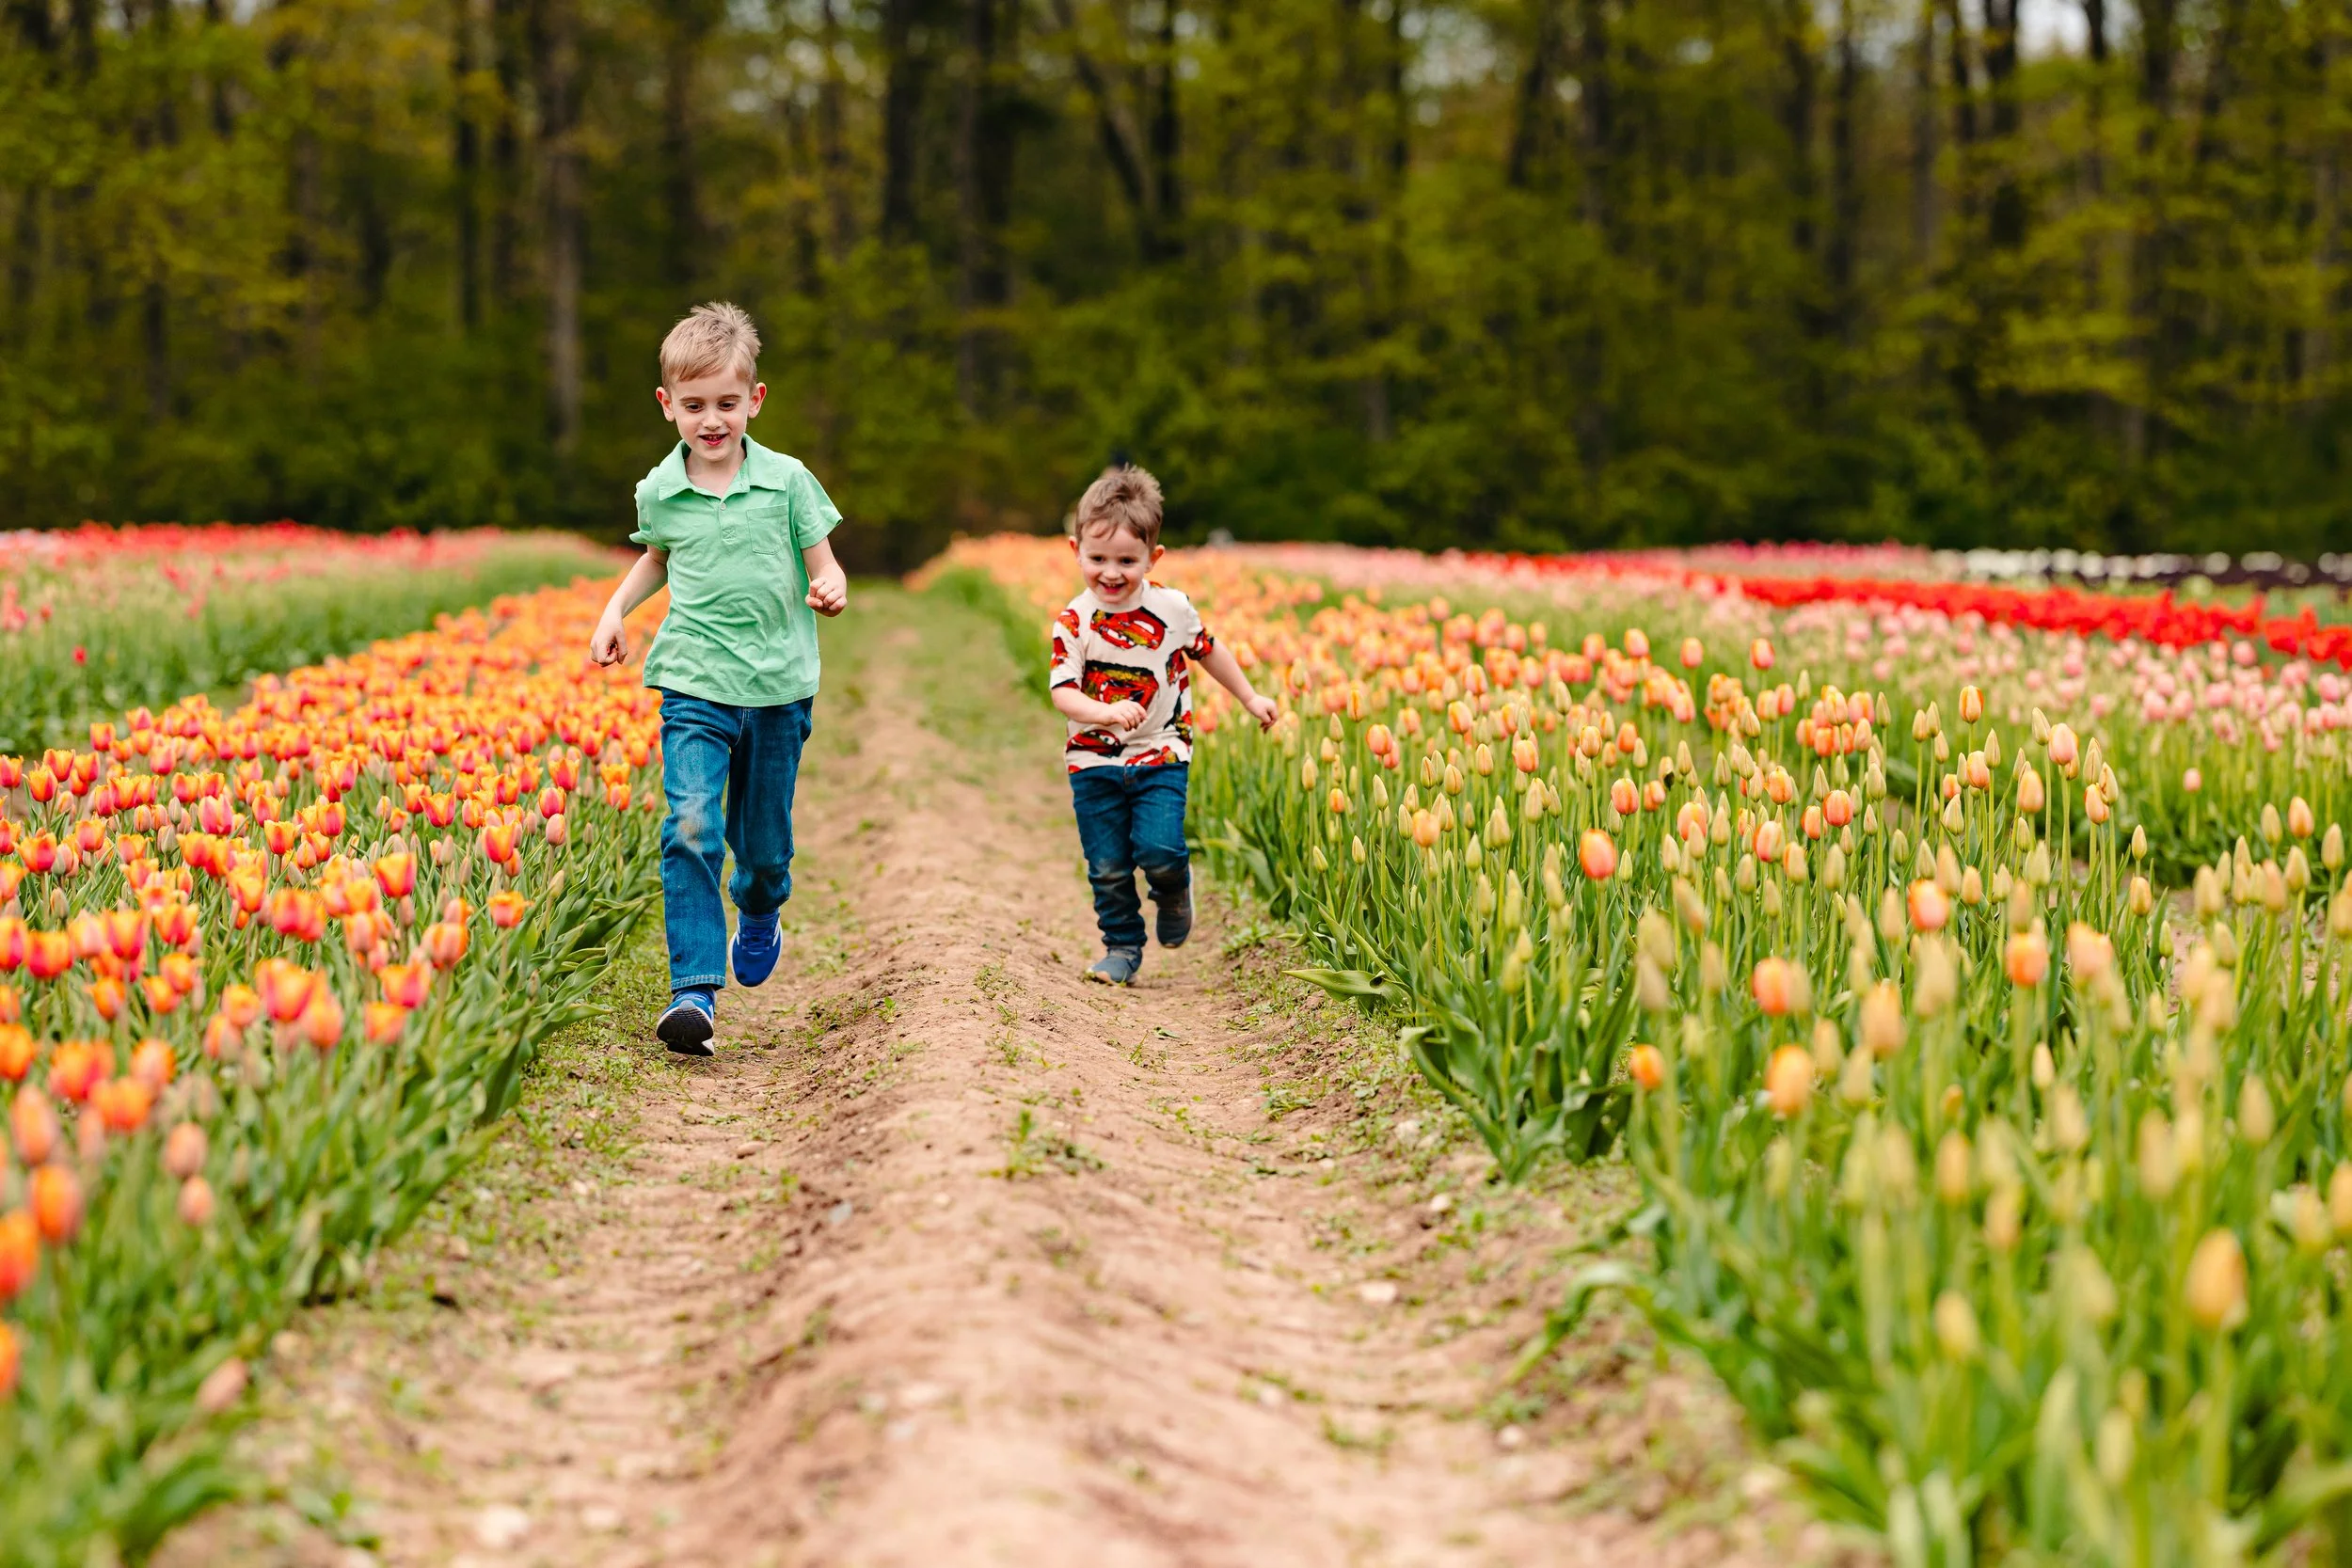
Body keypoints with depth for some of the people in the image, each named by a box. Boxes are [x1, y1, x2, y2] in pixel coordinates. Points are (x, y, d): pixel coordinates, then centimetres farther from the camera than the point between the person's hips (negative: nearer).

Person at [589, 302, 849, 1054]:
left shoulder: (786, 481, -5)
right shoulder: (659, 491, 2)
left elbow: (824, 568, 1)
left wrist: (829, 591, -21)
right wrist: (615, 610, 10)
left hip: (777, 687, 0)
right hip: (695, 685, 0)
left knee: (763, 840, 13)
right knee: (689, 830, -18)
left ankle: (759, 914, 48)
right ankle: (694, 990, -19)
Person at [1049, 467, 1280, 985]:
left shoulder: (1172, 609, -5)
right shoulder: (1074, 623, -10)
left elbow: (1208, 651, 13)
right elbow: (1062, 691, -16)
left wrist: (1251, 699, 20)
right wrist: (1104, 712, -35)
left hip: (1160, 754, 0)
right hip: (1094, 761, 1)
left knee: (1158, 850, -17)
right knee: (1108, 867, 3)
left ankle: (1174, 892, 17)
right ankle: (1122, 947, 22)